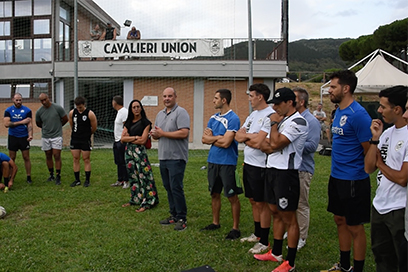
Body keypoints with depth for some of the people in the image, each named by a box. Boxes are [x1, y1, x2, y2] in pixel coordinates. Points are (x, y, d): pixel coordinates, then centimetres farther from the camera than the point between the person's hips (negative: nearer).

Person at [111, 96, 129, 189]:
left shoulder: (124, 112, -15)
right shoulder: (119, 112, 17)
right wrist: (117, 139, 18)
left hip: (122, 141, -10)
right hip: (117, 141, 10)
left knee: (123, 162, -5)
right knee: (118, 162, 14)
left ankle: (126, 181, 2)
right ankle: (120, 180, 23)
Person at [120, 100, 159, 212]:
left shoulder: (145, 122, -5)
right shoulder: (128, 123, 12)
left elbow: (143, 140, -13)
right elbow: (122, 139, 2)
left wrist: (129, 138, -3)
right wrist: (135, 137, -9)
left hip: (140, 151, -6)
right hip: (128, 151, 6)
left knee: (143, 175, -6)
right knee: (132, 175, 13)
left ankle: (146, 202, -1)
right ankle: (135, 199, 24)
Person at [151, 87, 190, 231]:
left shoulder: (181, 112, -9)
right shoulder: (160, 114, 17)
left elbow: (184, 133, -21)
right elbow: (156, 133, 22)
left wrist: (163, 133, -14)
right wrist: (154, 134, -3)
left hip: (176, 157, -8)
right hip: (163, 157, 8)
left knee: (176, 188, -6)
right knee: (168, 187, 12)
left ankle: (182, 218, 5)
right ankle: (174, 215, 23)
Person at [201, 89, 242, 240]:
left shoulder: (233, 118, -13)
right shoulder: (214, 118, 10)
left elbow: (226, 143, -20)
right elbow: (204, 139, 5)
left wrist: (211, 138, -4)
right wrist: (219, 137, -10)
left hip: (227, 162, -7)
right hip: (212, 161, 8)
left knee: (232, 197, 2)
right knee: (214, 194, 17)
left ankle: (235, 228, 14)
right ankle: (215, 223, 32)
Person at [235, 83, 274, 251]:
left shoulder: (270, 115, -17)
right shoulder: (253, 114, 13)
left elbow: (257, 143, -23)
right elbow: (238, 136, 8)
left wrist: (246, 138, -6)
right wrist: (251, 136, -10)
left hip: (260, 166, -9)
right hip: (248, 163, 9)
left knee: (262, 203, 1)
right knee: (253, 201, 18)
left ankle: (264, 242, 14)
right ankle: (257, 234, 34)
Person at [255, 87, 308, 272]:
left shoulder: (298, 122, -14)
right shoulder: (282, 120, 15)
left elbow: (276, 143, -23)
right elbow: (267, 145, 18)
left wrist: (274, 123, -9)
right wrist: (266, 146, -5)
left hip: (286, 173, -9)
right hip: (272, 169, 10)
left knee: (289, 218, 0)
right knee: (276, 213, 18)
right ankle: (276, 253, 32)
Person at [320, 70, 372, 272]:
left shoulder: (358, 114, -19)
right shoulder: (338, 111, 9)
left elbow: (370, 151, -18)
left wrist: (356, 170, -5)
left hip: (353, 180, -9)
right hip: (336, 177, 9)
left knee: (355, 227, 5)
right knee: (340, 220, 18)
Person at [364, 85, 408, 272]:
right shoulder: (387, 132, 5)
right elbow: (368, 168, 2)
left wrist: (380, 162, -6)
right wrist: (375, 139, -7)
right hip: (379, 206, 8)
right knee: (382, 256, 22)